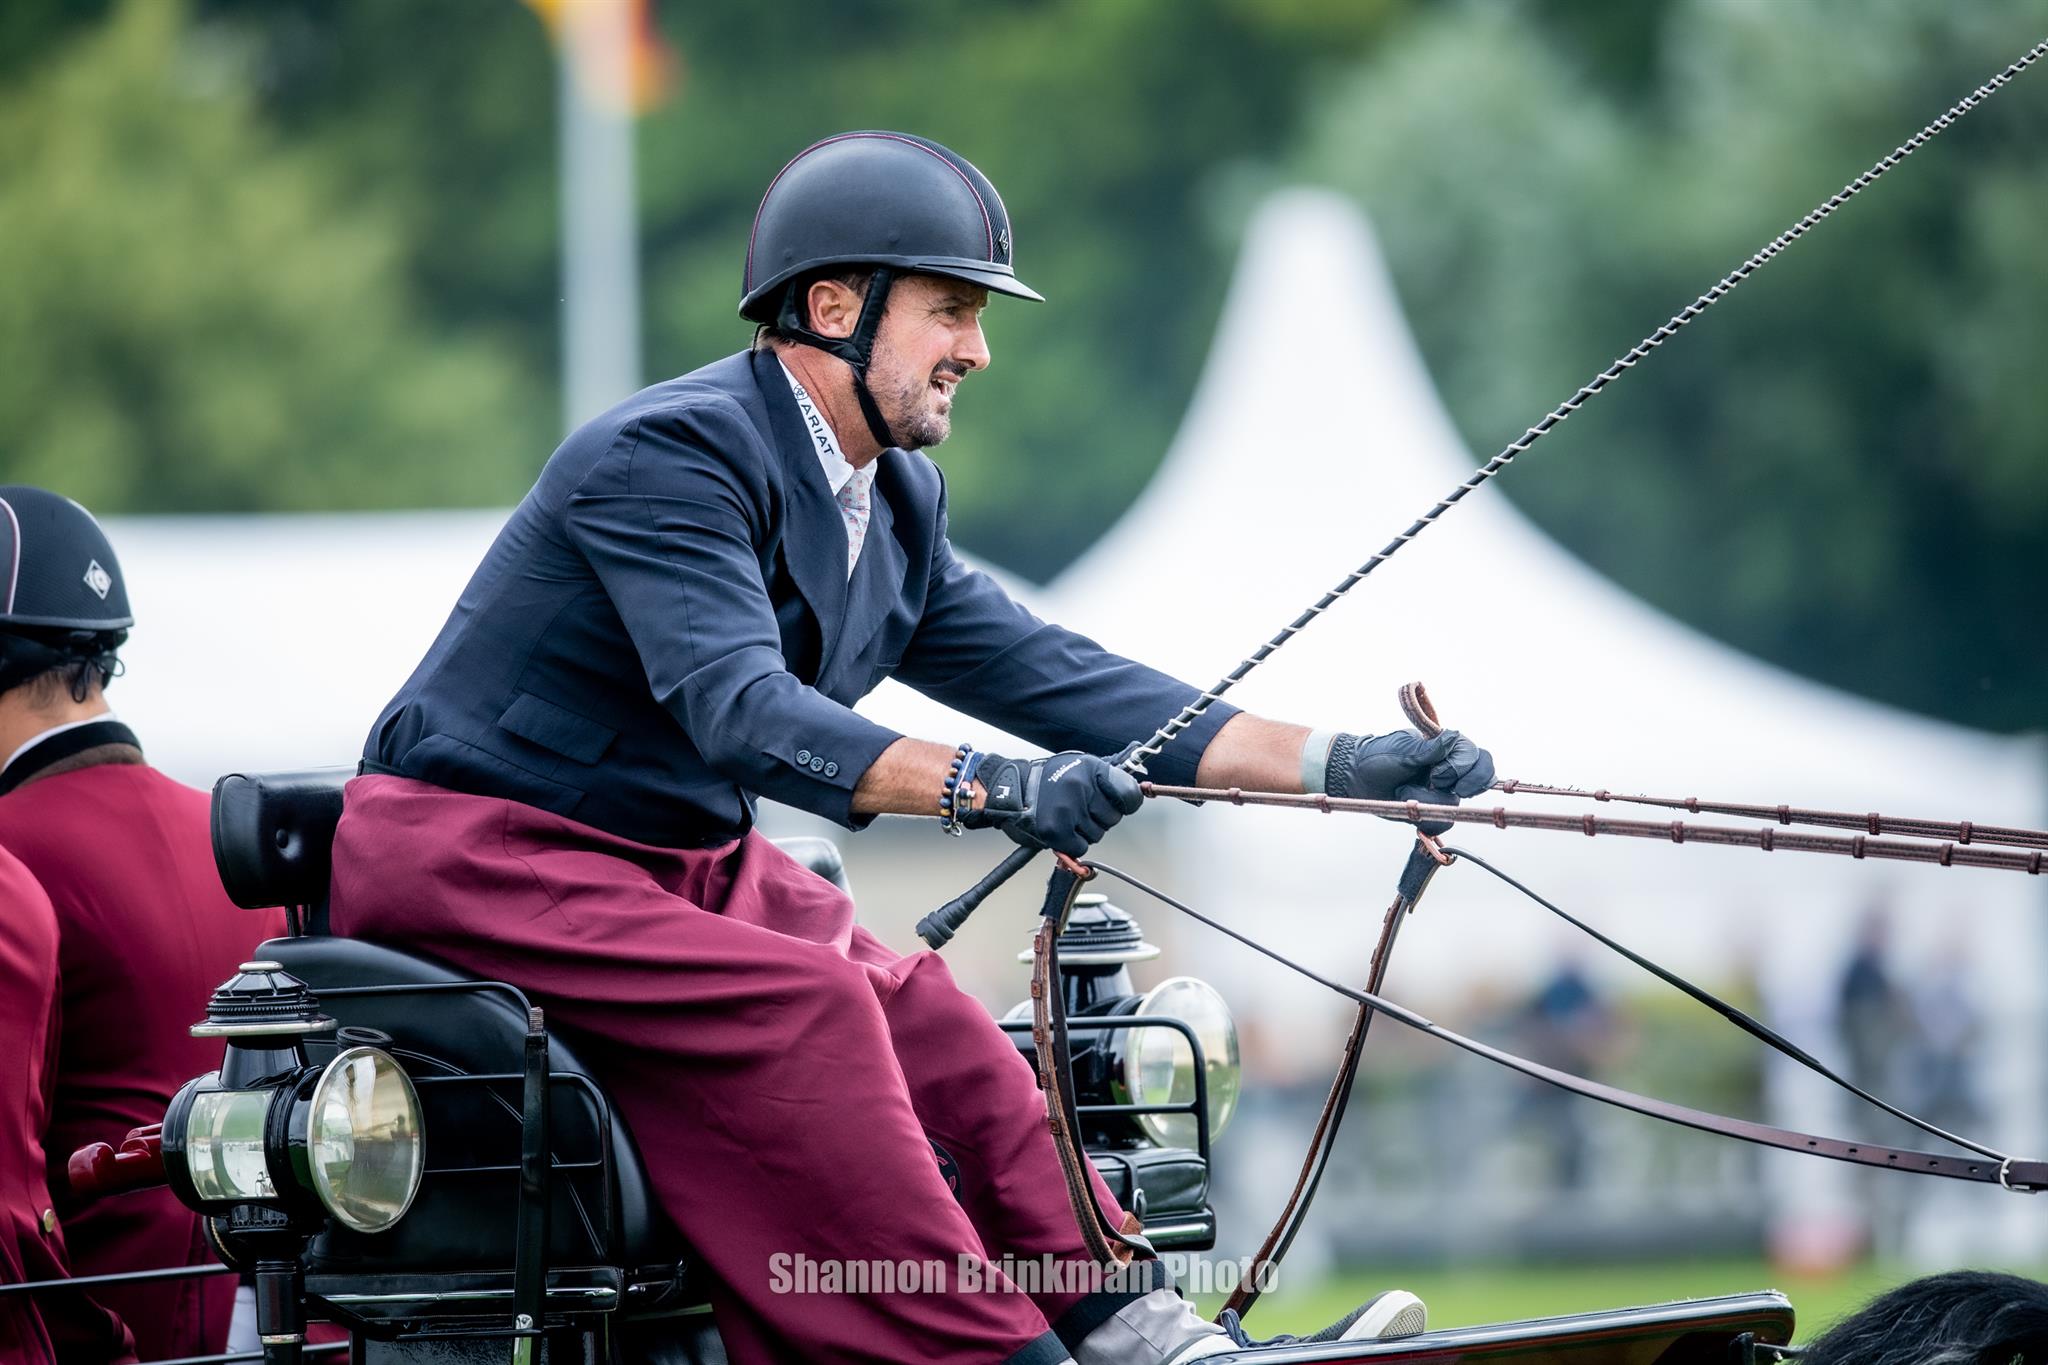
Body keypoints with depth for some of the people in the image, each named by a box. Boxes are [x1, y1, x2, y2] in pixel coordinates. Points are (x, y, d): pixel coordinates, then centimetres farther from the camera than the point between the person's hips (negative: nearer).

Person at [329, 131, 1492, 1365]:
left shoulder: (897, 510, 10)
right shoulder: (672, 454, -20)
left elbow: (1046, 673, 7)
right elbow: (737, 708, -32)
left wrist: (1335, 765, -1)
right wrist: (975, 789, -46)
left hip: (684, 860, 9)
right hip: (480, 849, -9)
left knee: (929, 1023, -12)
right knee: (802, 1006, -27)